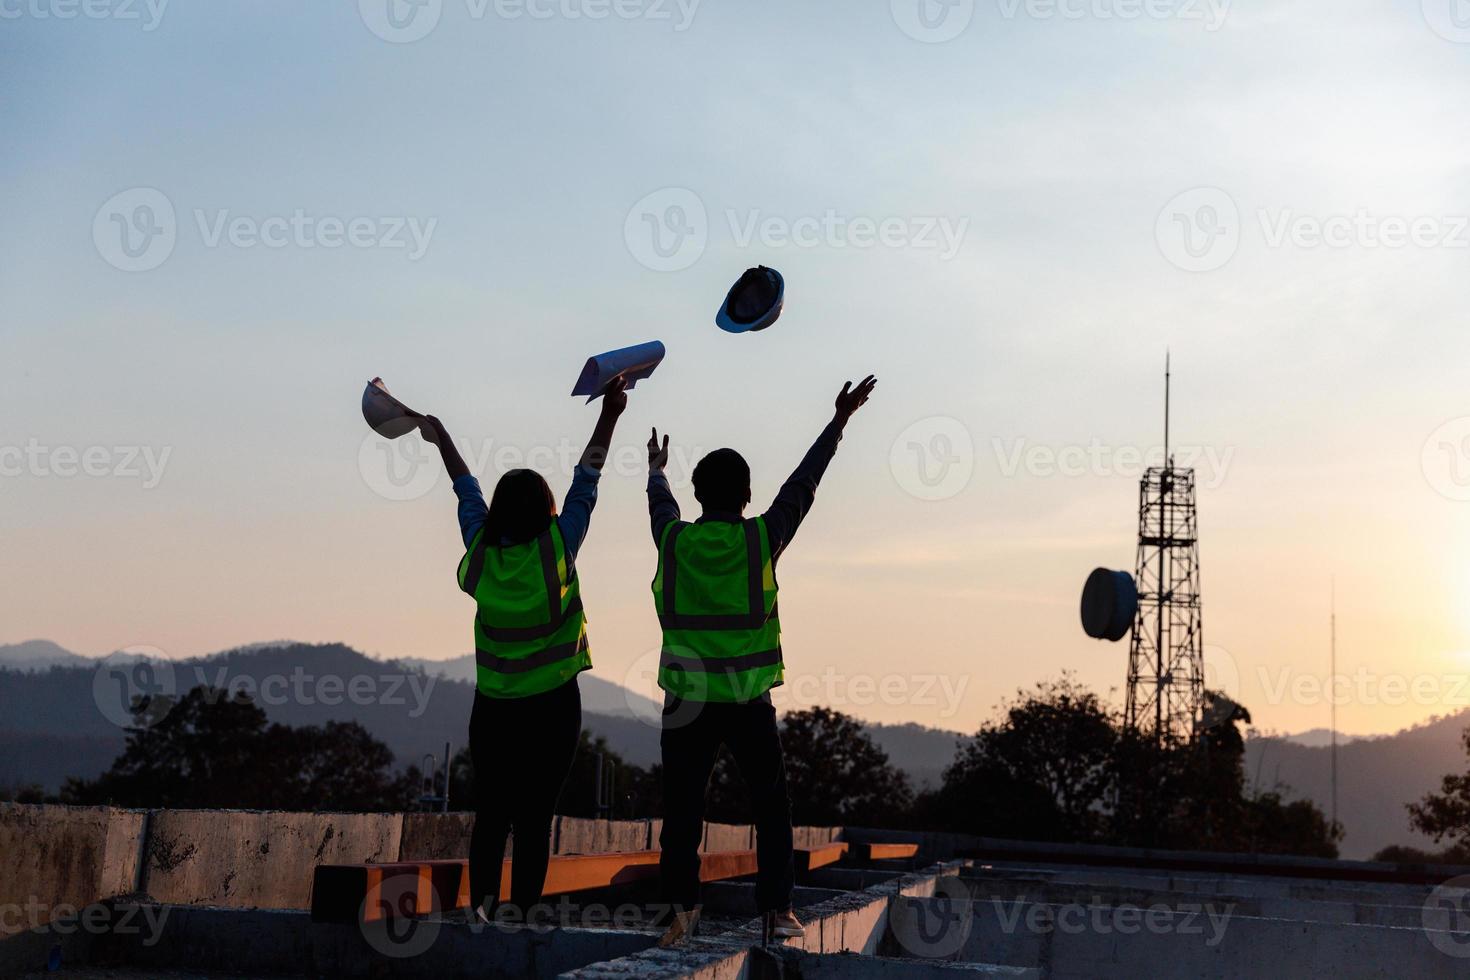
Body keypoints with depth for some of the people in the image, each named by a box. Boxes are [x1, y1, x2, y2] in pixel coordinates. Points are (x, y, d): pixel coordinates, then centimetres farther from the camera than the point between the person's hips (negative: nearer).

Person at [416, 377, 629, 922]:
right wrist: (609, 415, 2)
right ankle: (521, 908, -6)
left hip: (492, 708, 3)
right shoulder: (556, 549, -9)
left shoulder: (480, 550, -2)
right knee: (535, 815, -2)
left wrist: (442, 440, 30)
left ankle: (481, 901, 0)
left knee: (490, 813, 8)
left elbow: (467, 491, 13)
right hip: (552, 707, -3)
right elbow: (585, 484, -3)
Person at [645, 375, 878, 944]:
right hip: (748, 703, -1)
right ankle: (776, 908, 6)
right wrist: (839, 421, 15)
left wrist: (655, 469, 45)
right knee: (771, 805, 10)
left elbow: (660, 505, 23)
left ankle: (683, 906, -1)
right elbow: (803, 483, 5)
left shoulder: (674, 540, -1)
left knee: (682, 809, 6)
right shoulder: (760, 540, -5)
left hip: (685, 703, 1)